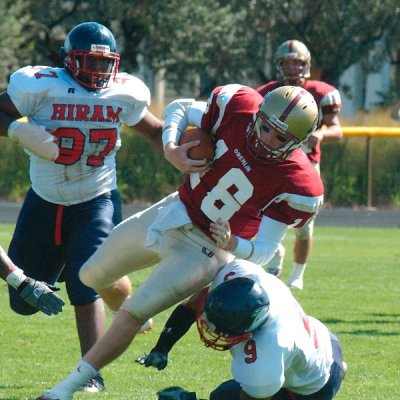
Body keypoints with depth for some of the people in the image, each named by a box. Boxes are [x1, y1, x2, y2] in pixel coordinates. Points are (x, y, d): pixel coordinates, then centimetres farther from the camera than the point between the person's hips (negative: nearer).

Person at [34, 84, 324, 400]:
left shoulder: (298, 186, -27)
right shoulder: (239, 107, -19)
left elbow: (263, 251, -21)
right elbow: (180, 109, 1)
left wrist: (231, 244, -42)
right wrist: (171, 151, -18)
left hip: (206, 248, -5)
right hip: (174, 213, 6)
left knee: (133, 314, -14)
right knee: (92, 277, 20)